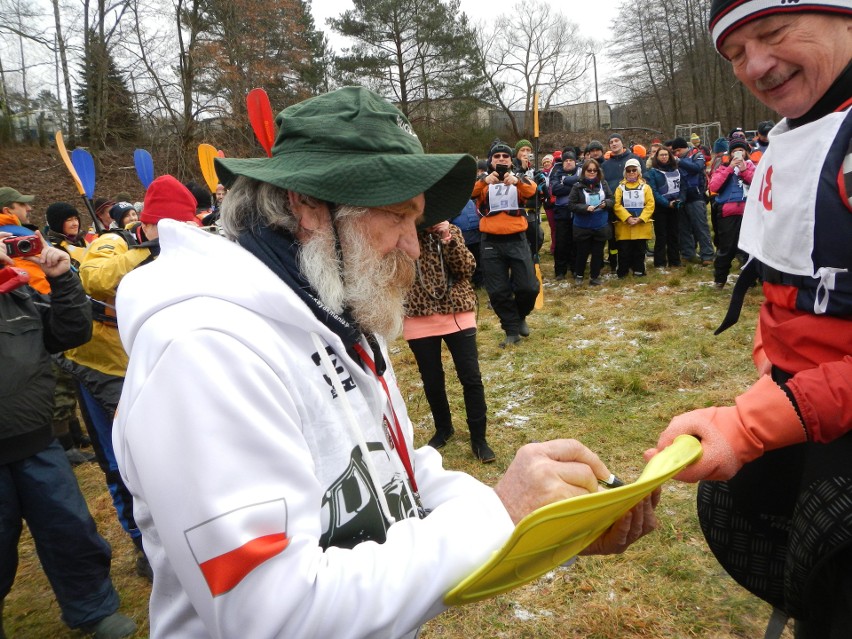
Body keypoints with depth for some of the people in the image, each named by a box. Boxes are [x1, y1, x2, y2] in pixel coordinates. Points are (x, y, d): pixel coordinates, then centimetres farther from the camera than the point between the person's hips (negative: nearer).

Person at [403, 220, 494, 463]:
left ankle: (478, 438, 15)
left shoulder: (451, 230, 5)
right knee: (432, 381, 11)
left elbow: (467, 268, -6)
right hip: (419, 319, -1)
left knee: (471, 378, 0)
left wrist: (448, 238, -17)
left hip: (458, 314, 1)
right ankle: (443, 429, 35)